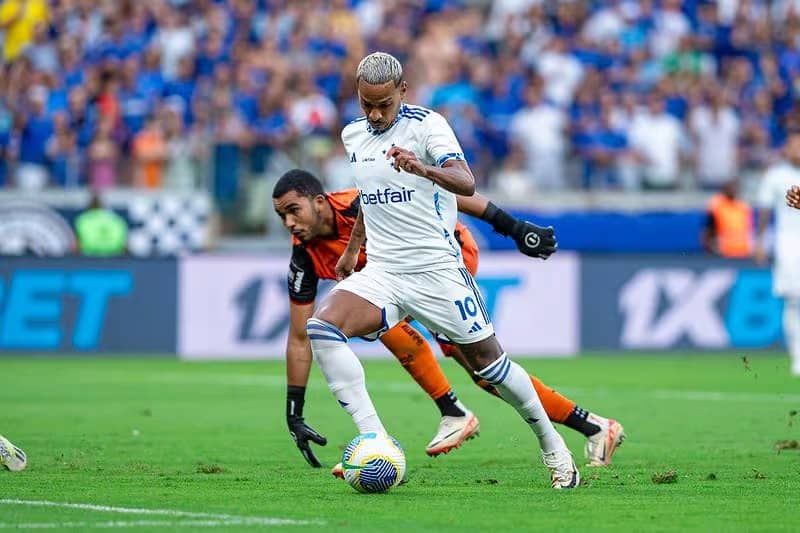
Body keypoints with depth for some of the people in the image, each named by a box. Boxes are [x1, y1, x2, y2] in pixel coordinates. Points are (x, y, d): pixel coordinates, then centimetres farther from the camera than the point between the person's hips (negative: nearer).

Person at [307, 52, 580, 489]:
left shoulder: (427, 124, -11)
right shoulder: (353, 136, 9)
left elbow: (466, 183, -27)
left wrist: (422, 168, -46)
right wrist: (352, 248, 30)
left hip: (437, 269, -5)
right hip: (381, 272, 5)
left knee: (488, 360, 2)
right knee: (320, 328, -21)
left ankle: (551, 443, 26)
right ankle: (373, 440, -23)